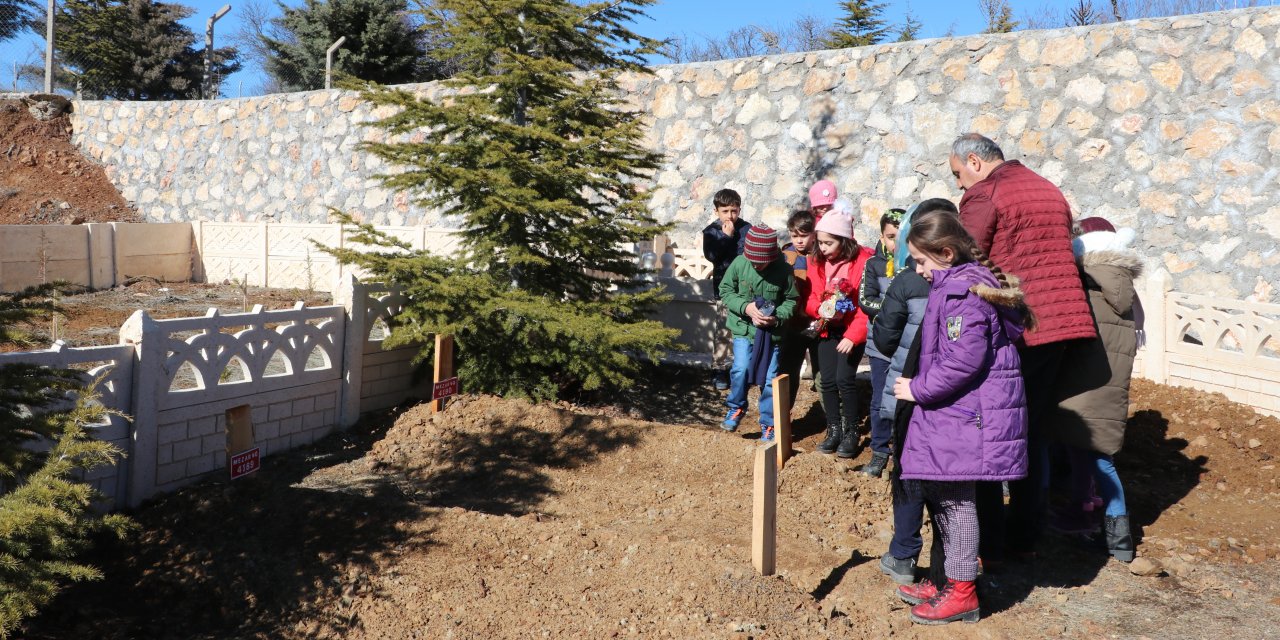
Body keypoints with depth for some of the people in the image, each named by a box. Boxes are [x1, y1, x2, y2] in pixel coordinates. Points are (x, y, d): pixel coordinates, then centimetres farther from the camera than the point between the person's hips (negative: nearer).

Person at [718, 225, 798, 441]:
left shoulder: (783, 270, -14)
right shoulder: (739, 263, -12)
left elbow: (791, 300, -1)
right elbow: (725, 291, -1)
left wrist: (777, 318, -18)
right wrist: (745, 307, -17)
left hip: (772, 332, 0)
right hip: (743, 328, 0)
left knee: (769, 380, 3)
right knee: (741, 370, -14)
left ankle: (768, 424, 21)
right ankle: (736, 408, 15)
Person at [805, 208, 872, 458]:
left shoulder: (863, 261, -14)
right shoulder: (818, 262, 5)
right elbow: (810, 298, 9)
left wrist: (852, 336, -22)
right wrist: (819, 308, -14)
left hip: (852, 332, -5)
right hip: (827, 329, 5)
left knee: (844, 379, -12)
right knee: (827, 381, 4)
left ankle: (851, 433, 6)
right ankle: (834, 430, 20)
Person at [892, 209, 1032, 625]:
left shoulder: (961, 291, -18)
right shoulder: (963, 283, 14)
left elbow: (963, 361, -24)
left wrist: (919, 389, -14)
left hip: (965, 414, -10)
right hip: (952, 412, 10)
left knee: (954, 497, -1)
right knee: (938, 492, 16)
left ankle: (963, 594, 12)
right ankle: (952, 580, 28)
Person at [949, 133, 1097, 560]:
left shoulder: (983, 194, -7)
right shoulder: (1050, 191, 18)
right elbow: (1062, 257, 21)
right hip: (1059, 323, 8)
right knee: (1032, 433, 15)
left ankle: (987, 544, 8)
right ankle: (1026, 539, 23)